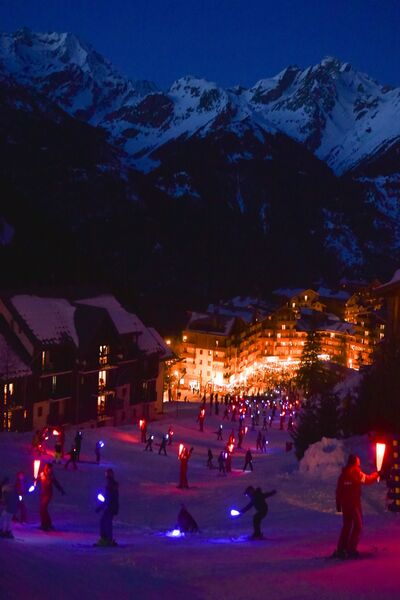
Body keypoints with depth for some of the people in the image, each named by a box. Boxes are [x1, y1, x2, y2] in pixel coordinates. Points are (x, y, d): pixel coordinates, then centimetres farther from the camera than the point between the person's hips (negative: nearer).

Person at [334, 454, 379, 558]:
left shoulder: (343, 474, 5)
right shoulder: (357, 473, -10)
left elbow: (338, 490, 5)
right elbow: (367, 480, 8)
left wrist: (338, 504, 11)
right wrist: (376, 475, 26)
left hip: (344, 503, 6)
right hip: (354, 503, -6)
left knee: (346, 526, 15)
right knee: (357, 526, 3)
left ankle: (341, 549, 11)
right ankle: (351, 549, -3)